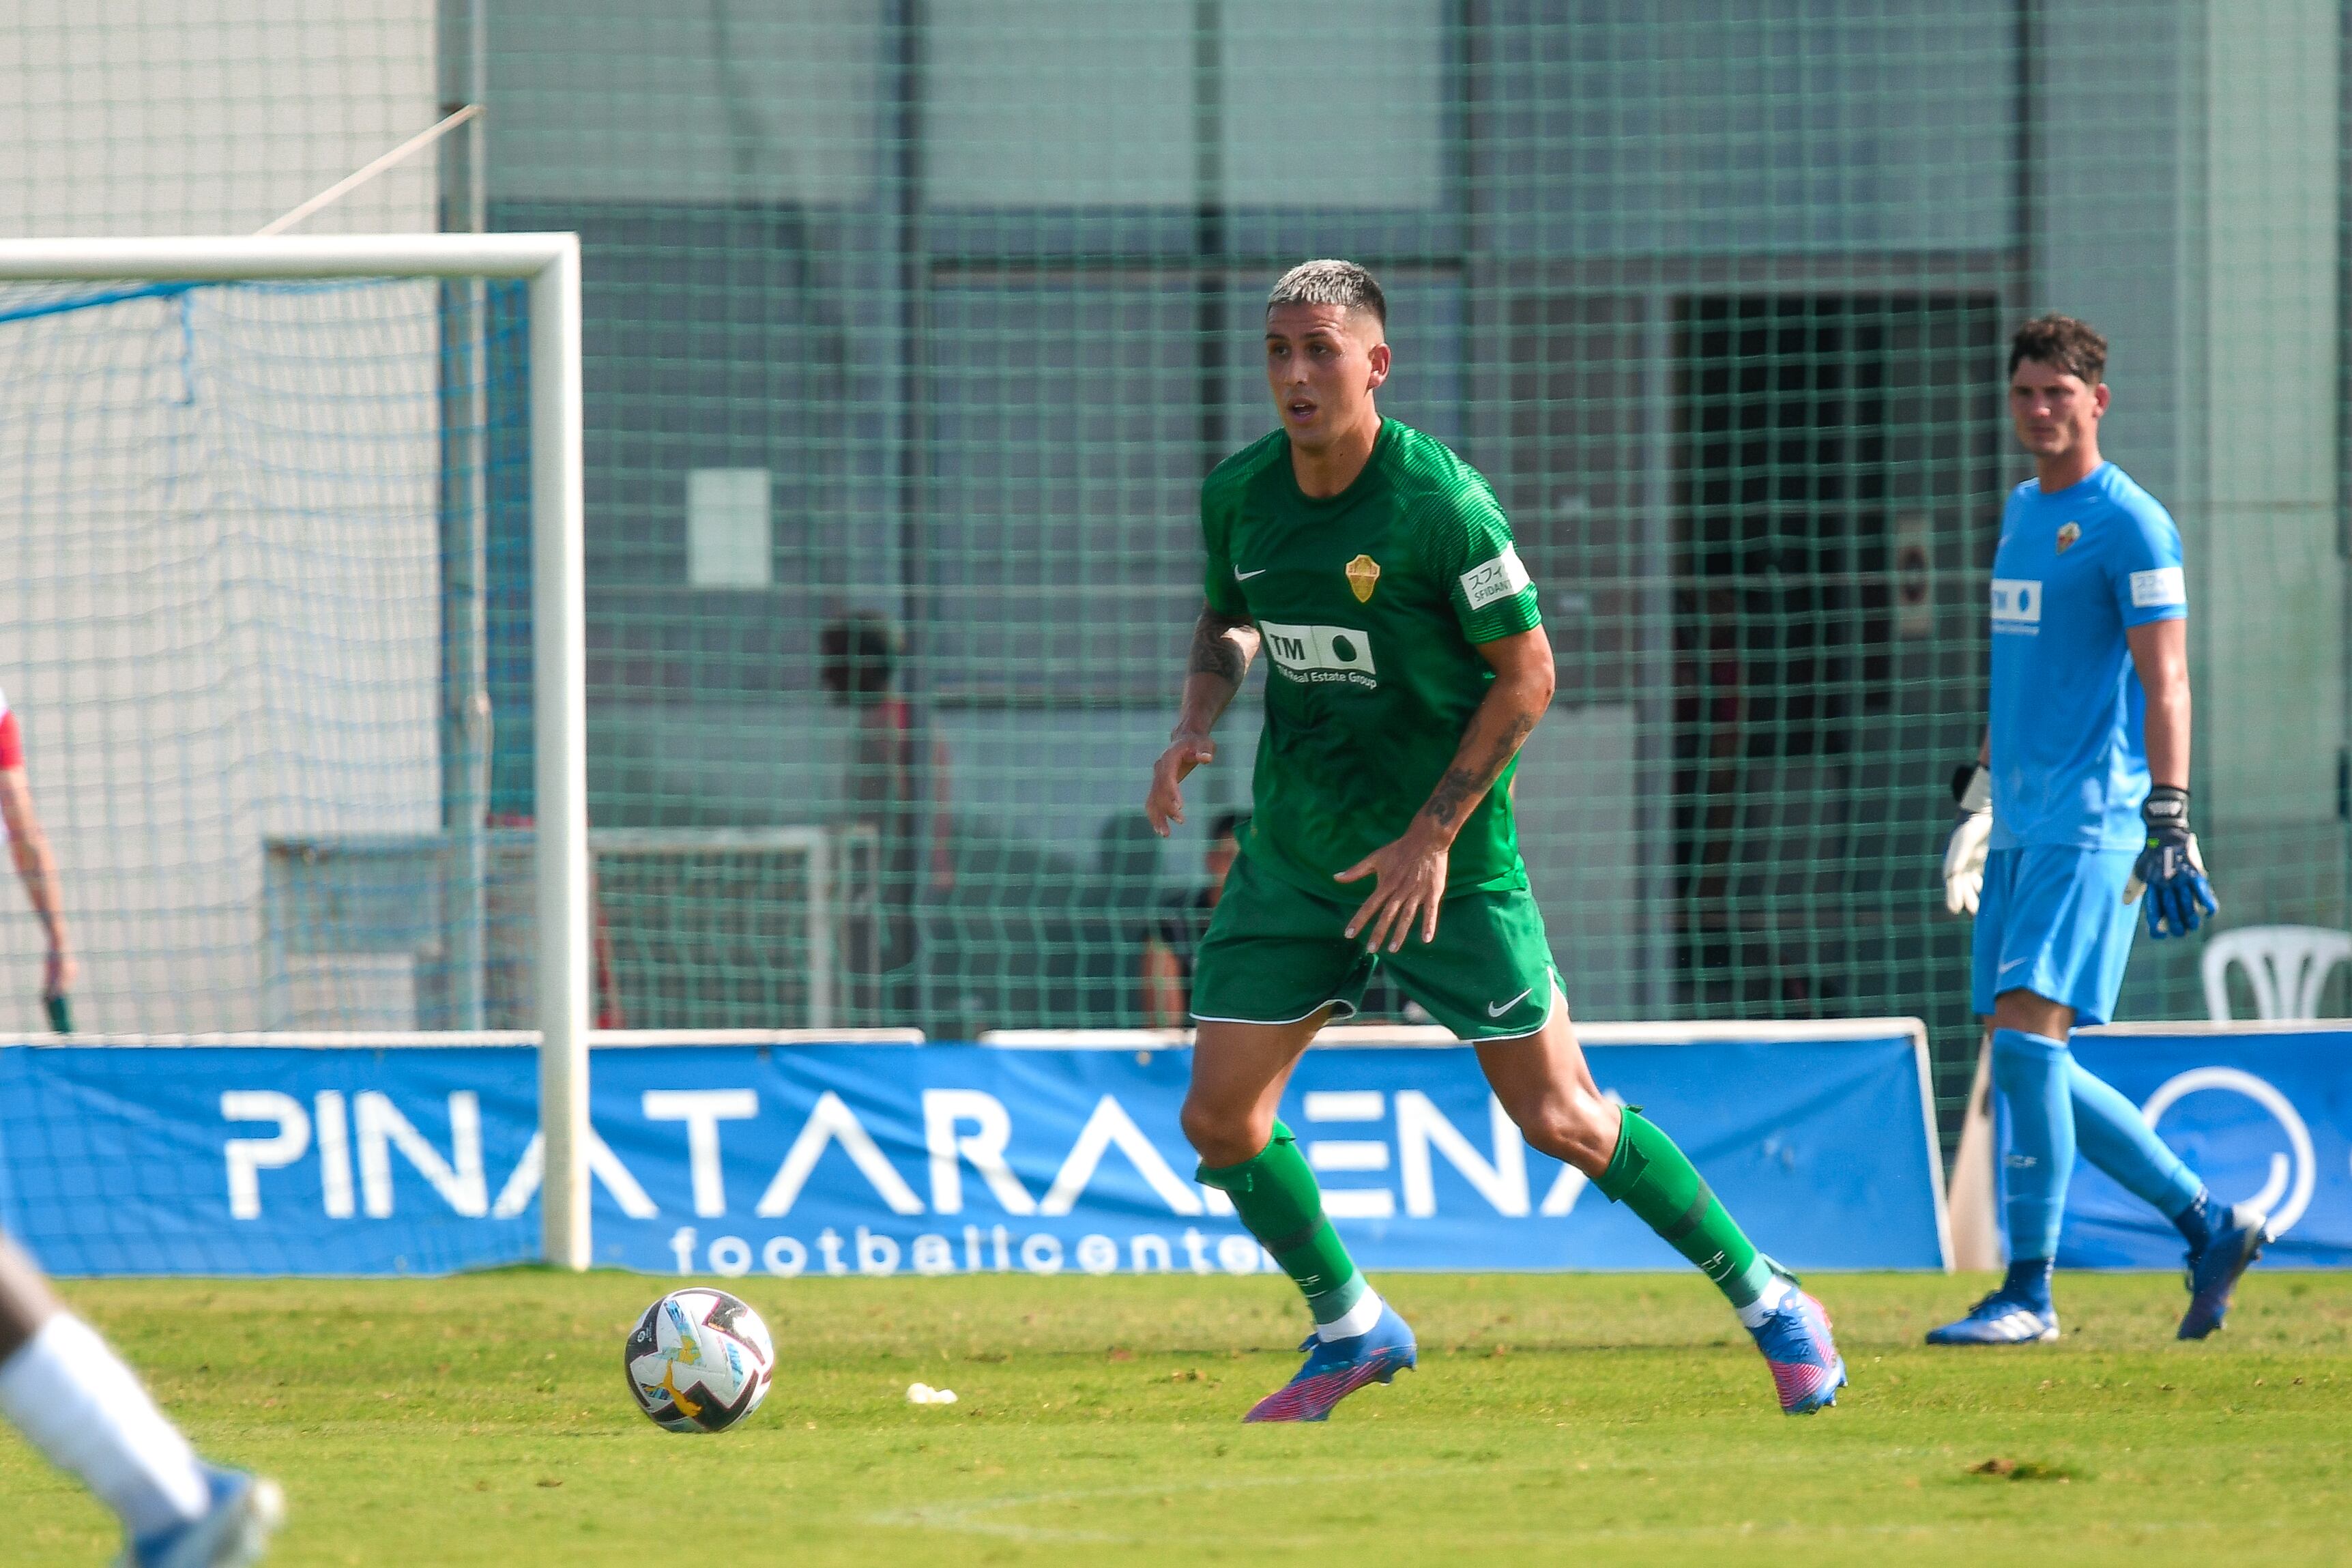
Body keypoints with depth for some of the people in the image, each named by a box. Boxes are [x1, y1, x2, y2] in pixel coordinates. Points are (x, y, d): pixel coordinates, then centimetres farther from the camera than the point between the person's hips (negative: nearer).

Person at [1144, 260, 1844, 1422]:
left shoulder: (1440, 502, -18)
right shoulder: (1238, 496, -1)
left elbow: (1525, 676, -12)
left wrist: (1433, 834, -17)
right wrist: (1196, 722, -2)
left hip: (1446, 861, -5)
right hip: (1293, 849, 5)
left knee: (1561, 1122, -4)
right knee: (1219, 1118, -2)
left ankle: (1766, 1303, 12)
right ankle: (1349, 1331, 20)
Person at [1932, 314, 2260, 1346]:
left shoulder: (2129, 524, -7)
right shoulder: (2021, 512, 18)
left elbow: (2164, 684, -13)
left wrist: (2168, 824, -20)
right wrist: (1980, 797, 29)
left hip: (2092, 823, -9)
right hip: (2023, 824, 9)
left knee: (2026, 1037, -16)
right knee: (2026, 1065, 5)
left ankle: (2029, 1292, -13)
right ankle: (2209, 1223, 16)